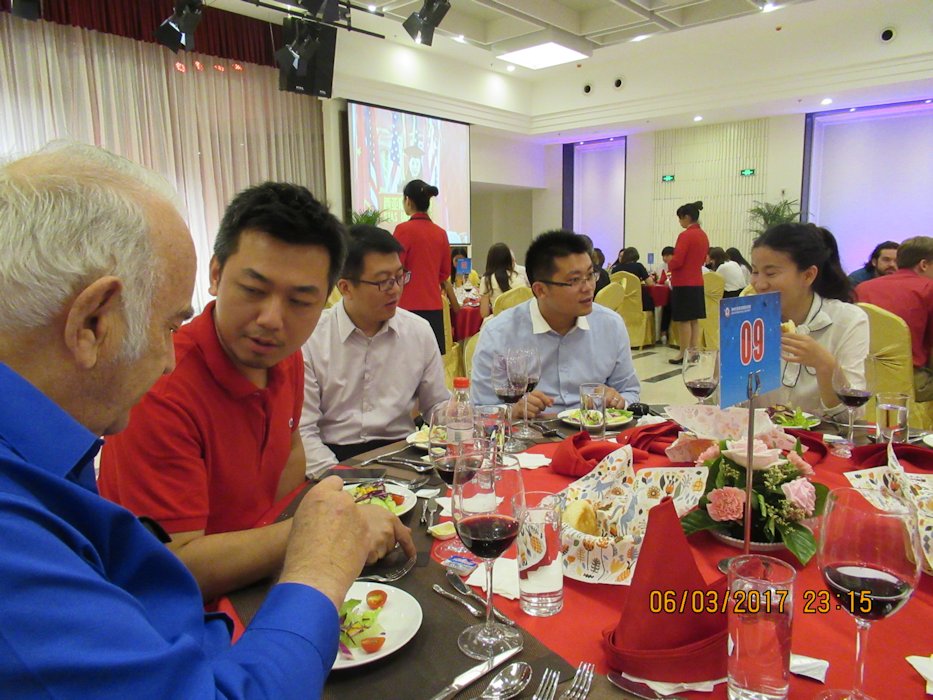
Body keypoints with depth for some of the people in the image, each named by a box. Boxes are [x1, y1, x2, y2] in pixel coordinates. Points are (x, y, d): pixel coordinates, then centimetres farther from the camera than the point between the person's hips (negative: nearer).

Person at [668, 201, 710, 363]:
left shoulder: (685, 235, -16)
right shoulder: (703, 235, 11)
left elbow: (677, 261, -17)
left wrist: (669, 265, 2)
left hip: (683, 283, -8)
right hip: (697, 281, 8)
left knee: (684, 320, -4)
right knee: (694, 319, 10)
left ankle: (684, 355, 0)